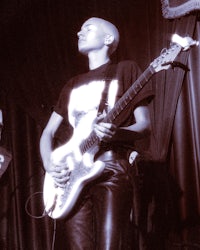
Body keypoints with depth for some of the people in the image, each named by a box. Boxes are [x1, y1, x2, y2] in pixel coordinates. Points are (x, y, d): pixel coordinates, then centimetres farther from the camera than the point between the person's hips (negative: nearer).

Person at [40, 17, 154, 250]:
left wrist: (115, 134, -21)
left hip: (112, 171, -5)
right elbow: (48, 132, 22)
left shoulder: (125, 69, 8)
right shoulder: (73, 84, 23)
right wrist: (49, 166, 2)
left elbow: (145, 125, 1)